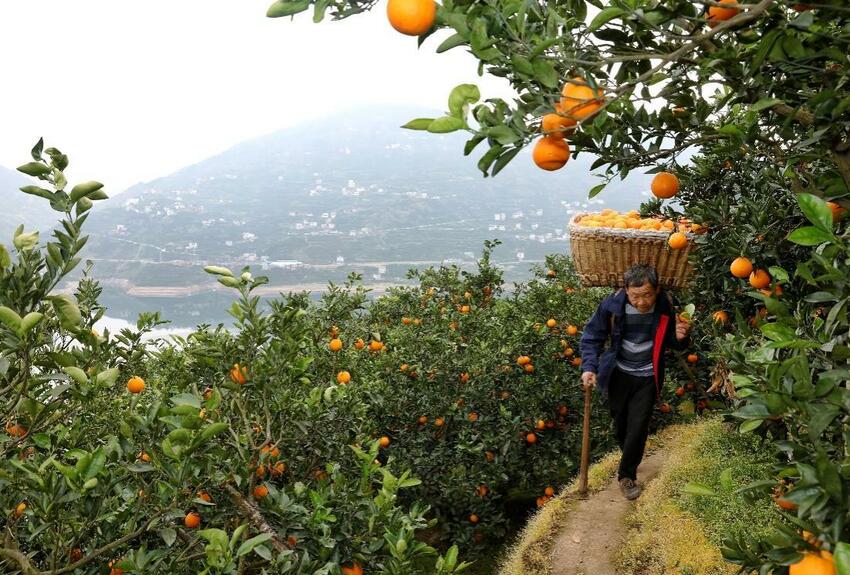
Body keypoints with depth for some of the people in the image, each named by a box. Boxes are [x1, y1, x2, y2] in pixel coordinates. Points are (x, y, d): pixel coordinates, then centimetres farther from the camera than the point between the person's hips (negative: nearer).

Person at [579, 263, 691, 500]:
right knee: (620, 424, 17)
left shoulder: (666, 307, -17)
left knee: (638, 427, -3)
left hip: (647, 377, -1)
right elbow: (592, 338, -9)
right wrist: (589, 368, -22)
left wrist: (680, 337, -24)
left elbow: (674, 344, 0)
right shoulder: (612, 305, -21)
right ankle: (629, 457, 46)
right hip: (619, 374, 1)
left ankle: (627, 475, 16)